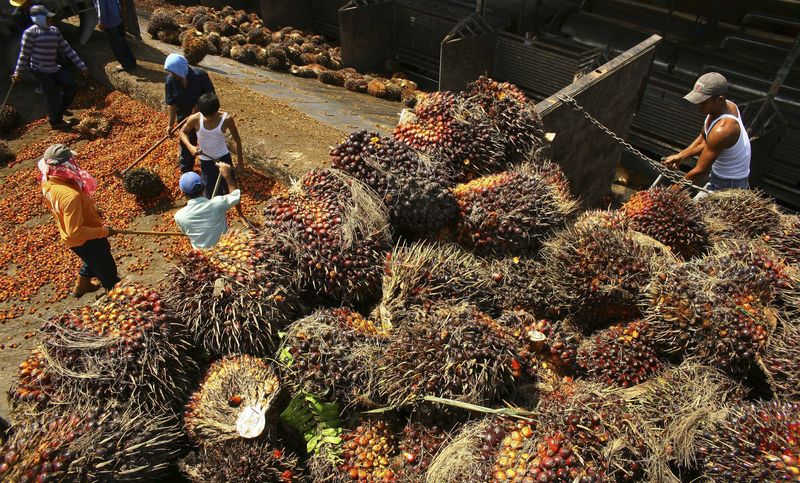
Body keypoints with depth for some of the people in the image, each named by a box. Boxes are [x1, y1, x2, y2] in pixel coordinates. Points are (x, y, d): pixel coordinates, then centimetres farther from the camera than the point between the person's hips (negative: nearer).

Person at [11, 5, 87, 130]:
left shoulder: (54, 30, 5)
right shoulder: (31, 32, -13)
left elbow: (67, 49, 8)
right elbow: (24, 54, -9)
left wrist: (81, 66, 5)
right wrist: (18, 72, -8)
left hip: (54, 68, 7)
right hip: (40, 70, -6)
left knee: (72, 86, 5)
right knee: (54, 95, 0)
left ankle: (60, 109, 28)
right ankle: (56, 122, 19)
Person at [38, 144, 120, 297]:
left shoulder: (48, 182, -12)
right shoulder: (70, 195, -40)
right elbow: (75, 232, -35)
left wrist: (90, 213, 10)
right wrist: (104, 231, -24)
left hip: (76, 240, 9)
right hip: (86, 240, -9)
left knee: (92, 261, 36)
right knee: (107, 269, 17)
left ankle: (82, 286, 58)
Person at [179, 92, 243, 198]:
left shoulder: (226, 119, -20)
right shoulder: (195, 119, -18)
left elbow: (236, 139, -6)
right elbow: (183, 132, 1)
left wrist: (240, 162, -1)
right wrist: (190, 147, -20)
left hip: (224, 158, 0)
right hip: (206, 161, 0)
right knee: (212, 195, 7)